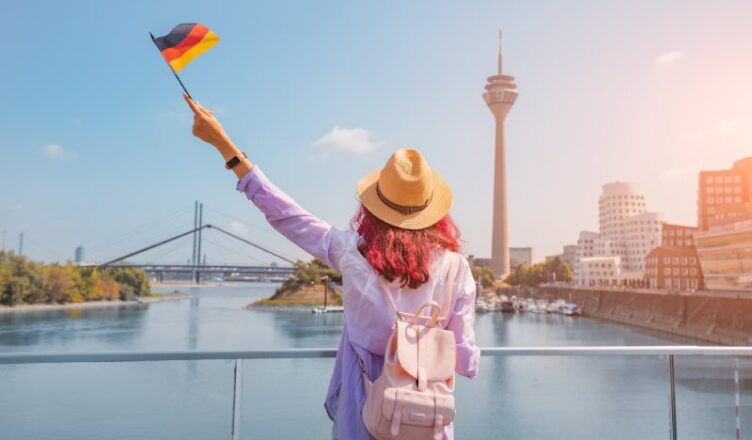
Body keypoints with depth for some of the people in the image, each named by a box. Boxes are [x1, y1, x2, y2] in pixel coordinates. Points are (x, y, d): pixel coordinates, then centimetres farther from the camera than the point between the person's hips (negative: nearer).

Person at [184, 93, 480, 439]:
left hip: (362, 409, 0)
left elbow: (284, 213, -5)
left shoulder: (353, 252, -13)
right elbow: (465, 362, -9)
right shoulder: (454, 267, -13)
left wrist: (221, 141, 2)